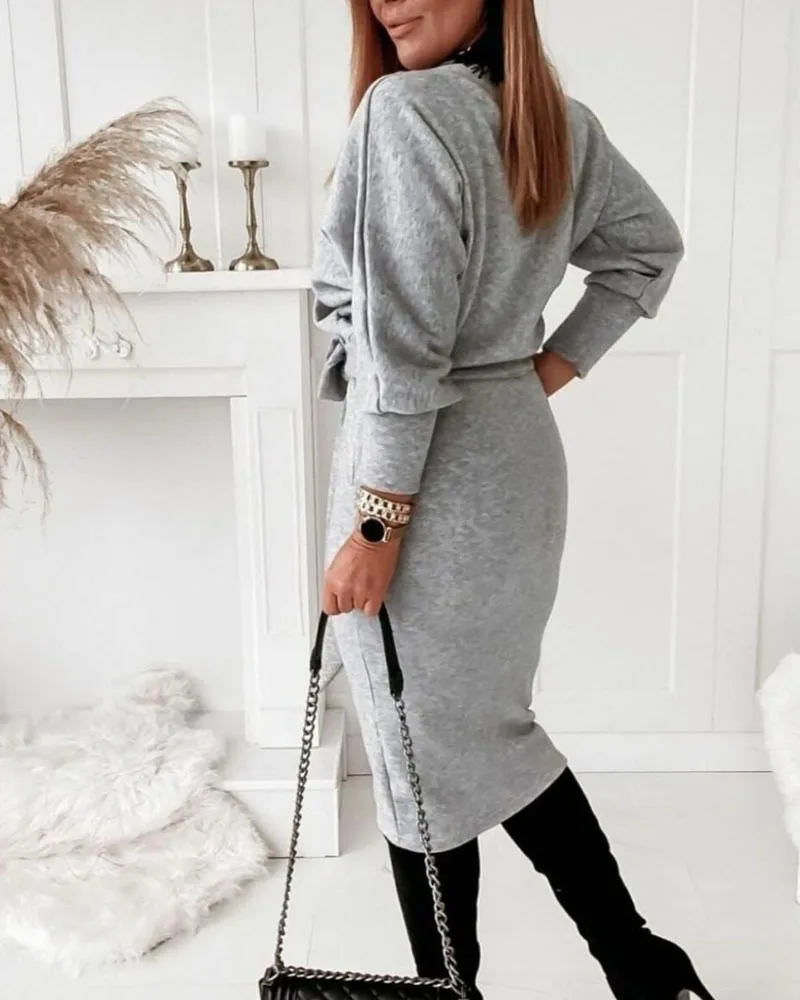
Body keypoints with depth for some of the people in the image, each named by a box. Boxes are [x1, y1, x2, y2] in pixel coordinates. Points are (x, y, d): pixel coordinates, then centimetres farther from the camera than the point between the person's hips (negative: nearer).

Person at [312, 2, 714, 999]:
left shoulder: (404, 110, -17)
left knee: (424, 758, 9)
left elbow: (403, 349, -22)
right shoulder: (560, 119, 8)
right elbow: (649, 246, 19)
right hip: (518, 455, 9)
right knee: (490, 733, 21)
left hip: (427, 473, -9)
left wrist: (374, 526, -17)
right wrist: (549, 371, 13)